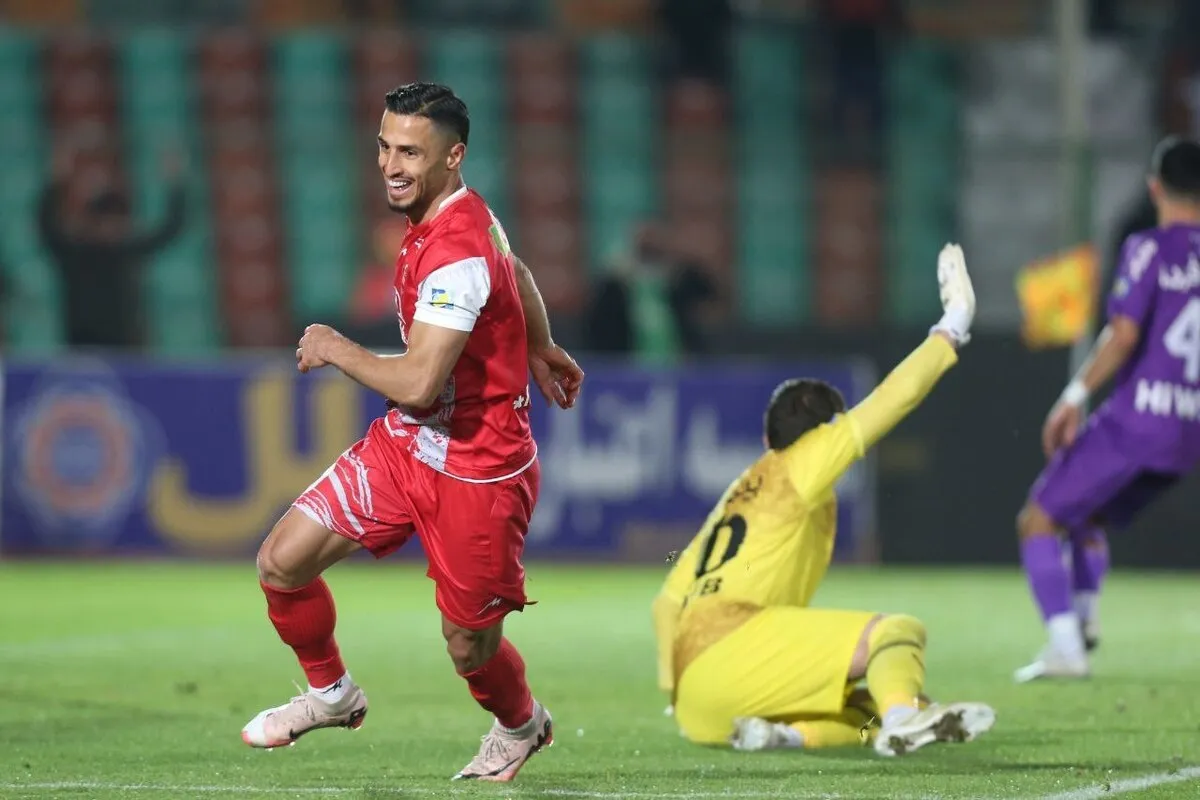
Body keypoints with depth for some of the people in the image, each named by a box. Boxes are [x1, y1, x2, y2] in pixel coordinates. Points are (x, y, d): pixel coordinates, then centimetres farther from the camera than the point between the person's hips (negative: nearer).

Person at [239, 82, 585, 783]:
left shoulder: (458, 255, -28)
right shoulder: (466, 215, 1)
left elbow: (416, 385, -34)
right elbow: (516, 275, 23)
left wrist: (336, 350, -16)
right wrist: (539, 350, 41)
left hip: (479, 473, -8)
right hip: (407, 444, 8)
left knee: (469, 647, 7)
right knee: (282, 562, -2)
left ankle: (522, 725, 40)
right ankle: (331, 693, 23)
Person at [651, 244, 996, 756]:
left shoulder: (737, 496, 30)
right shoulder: (801, 464, 8)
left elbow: (668, 601, 26)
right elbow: (888, 402, 5)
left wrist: (676, 691, 26)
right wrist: (951, 330, 14)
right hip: (734, 641, -8)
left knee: (863, 714, 13)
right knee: (896, 632, -13)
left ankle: (782, 732, -17)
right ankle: (903, 715, -45)